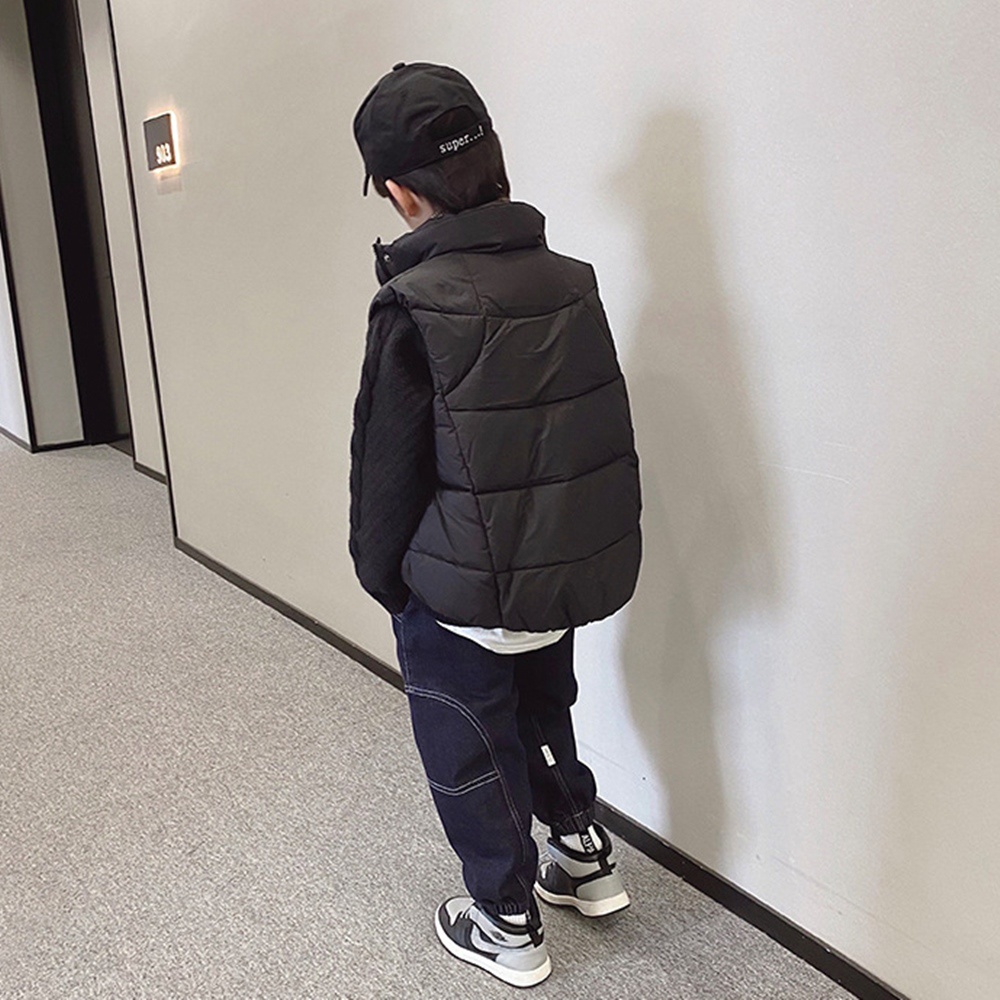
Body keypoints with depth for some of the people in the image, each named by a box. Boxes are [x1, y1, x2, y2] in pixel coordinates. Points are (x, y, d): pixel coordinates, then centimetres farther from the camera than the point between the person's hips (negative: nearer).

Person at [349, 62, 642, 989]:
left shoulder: (414, 306, -20)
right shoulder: (570, 280, -4)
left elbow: (387, 466, -13)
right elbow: (601, 433, 4)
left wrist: (381, 574, 4)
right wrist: (577, 550, 15)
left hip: (460, 595, -5)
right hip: (570, 574, 6)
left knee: (470, 757, 16)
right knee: (541, 710, 29)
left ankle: (509, 928, 35)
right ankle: (586, 852, 46)